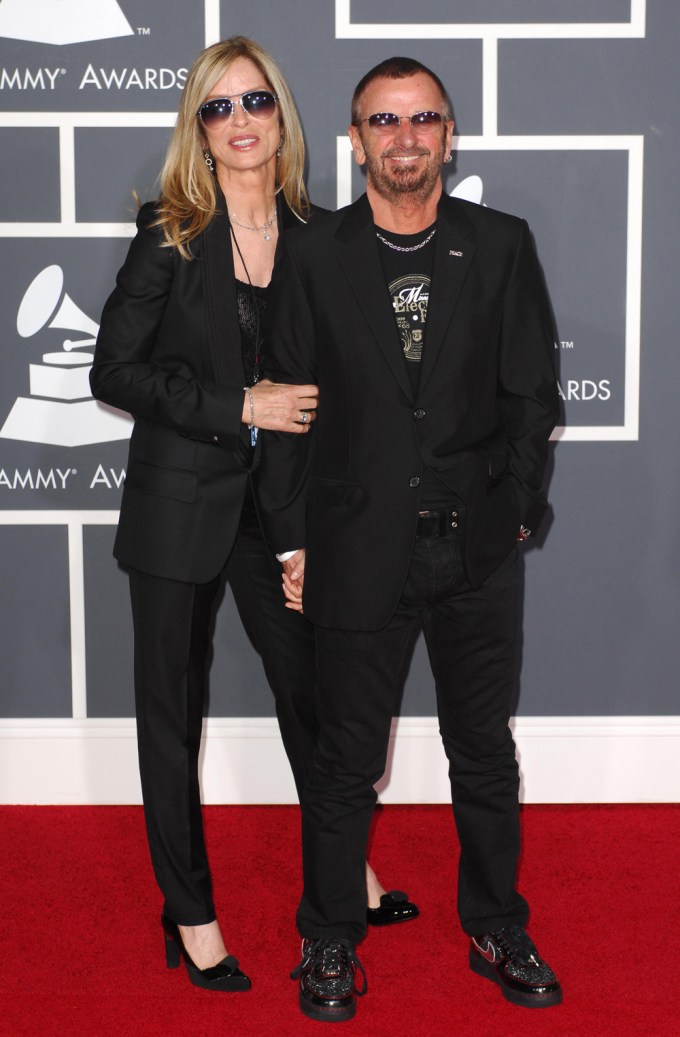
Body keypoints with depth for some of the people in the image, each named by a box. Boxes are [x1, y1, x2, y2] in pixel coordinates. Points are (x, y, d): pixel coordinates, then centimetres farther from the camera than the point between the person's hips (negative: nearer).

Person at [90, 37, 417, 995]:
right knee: (173, 709, 7)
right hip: (180, 499, -3)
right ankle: (189, 911, 23)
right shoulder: (171, 235, -8)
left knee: (309, 685, 14)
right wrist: (238, 407, -17)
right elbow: (116, 370, -10)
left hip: (278, 497, 3)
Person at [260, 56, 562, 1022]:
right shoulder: (313, 255, -1)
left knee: (486, 751, 15)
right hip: (359, 551, -1)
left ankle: (497, 928, 33)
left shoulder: (502, 244, 2)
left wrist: (518, 508, 0)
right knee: (346, 760, 8)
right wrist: (291, 538, 0)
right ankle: (330, 942, 26)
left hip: (477, 546, 2)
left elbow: (533, 390, 5)